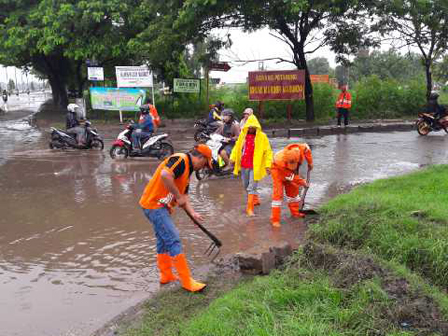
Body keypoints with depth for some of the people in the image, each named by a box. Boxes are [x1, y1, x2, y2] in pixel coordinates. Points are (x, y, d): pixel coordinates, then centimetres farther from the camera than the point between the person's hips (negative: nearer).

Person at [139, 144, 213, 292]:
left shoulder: (187, 169, 16)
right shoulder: (180, 159, -15)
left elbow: (183, 196, 17)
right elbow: (165, 175, -33)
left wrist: (193, 213, 3)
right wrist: (178, 196, -21)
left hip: (161, 206, 11)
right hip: (154, 204, -11)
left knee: (164, 241, 19)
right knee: (173, 241, -8)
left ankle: (166, 276, 33)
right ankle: (187, 281, -2)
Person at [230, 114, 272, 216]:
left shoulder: (262, 137, -8)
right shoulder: (242, 135, 3)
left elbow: (268, 151, -7)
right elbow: (237, 147, 14)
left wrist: (268, 165, -13)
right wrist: (232, 158, 8)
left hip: (255, 166, -5)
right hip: (244, 166, 5)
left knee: (251, 188, -7)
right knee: (246, 186, 19)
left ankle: (250, 208, -1)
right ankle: (255, 200, 41)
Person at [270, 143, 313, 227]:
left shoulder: (301, 149, -34)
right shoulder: (280, 161, -42)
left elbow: (307, 148, -6)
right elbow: (292, 177, -28)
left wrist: (310, 163, -4)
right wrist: (303, 182, -16)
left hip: (290, 171, 6)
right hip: (278, 170, -6)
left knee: (293, 189, 14)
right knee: (278, 193, -14)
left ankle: (295, 212, 33)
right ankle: (275, 220, -12)